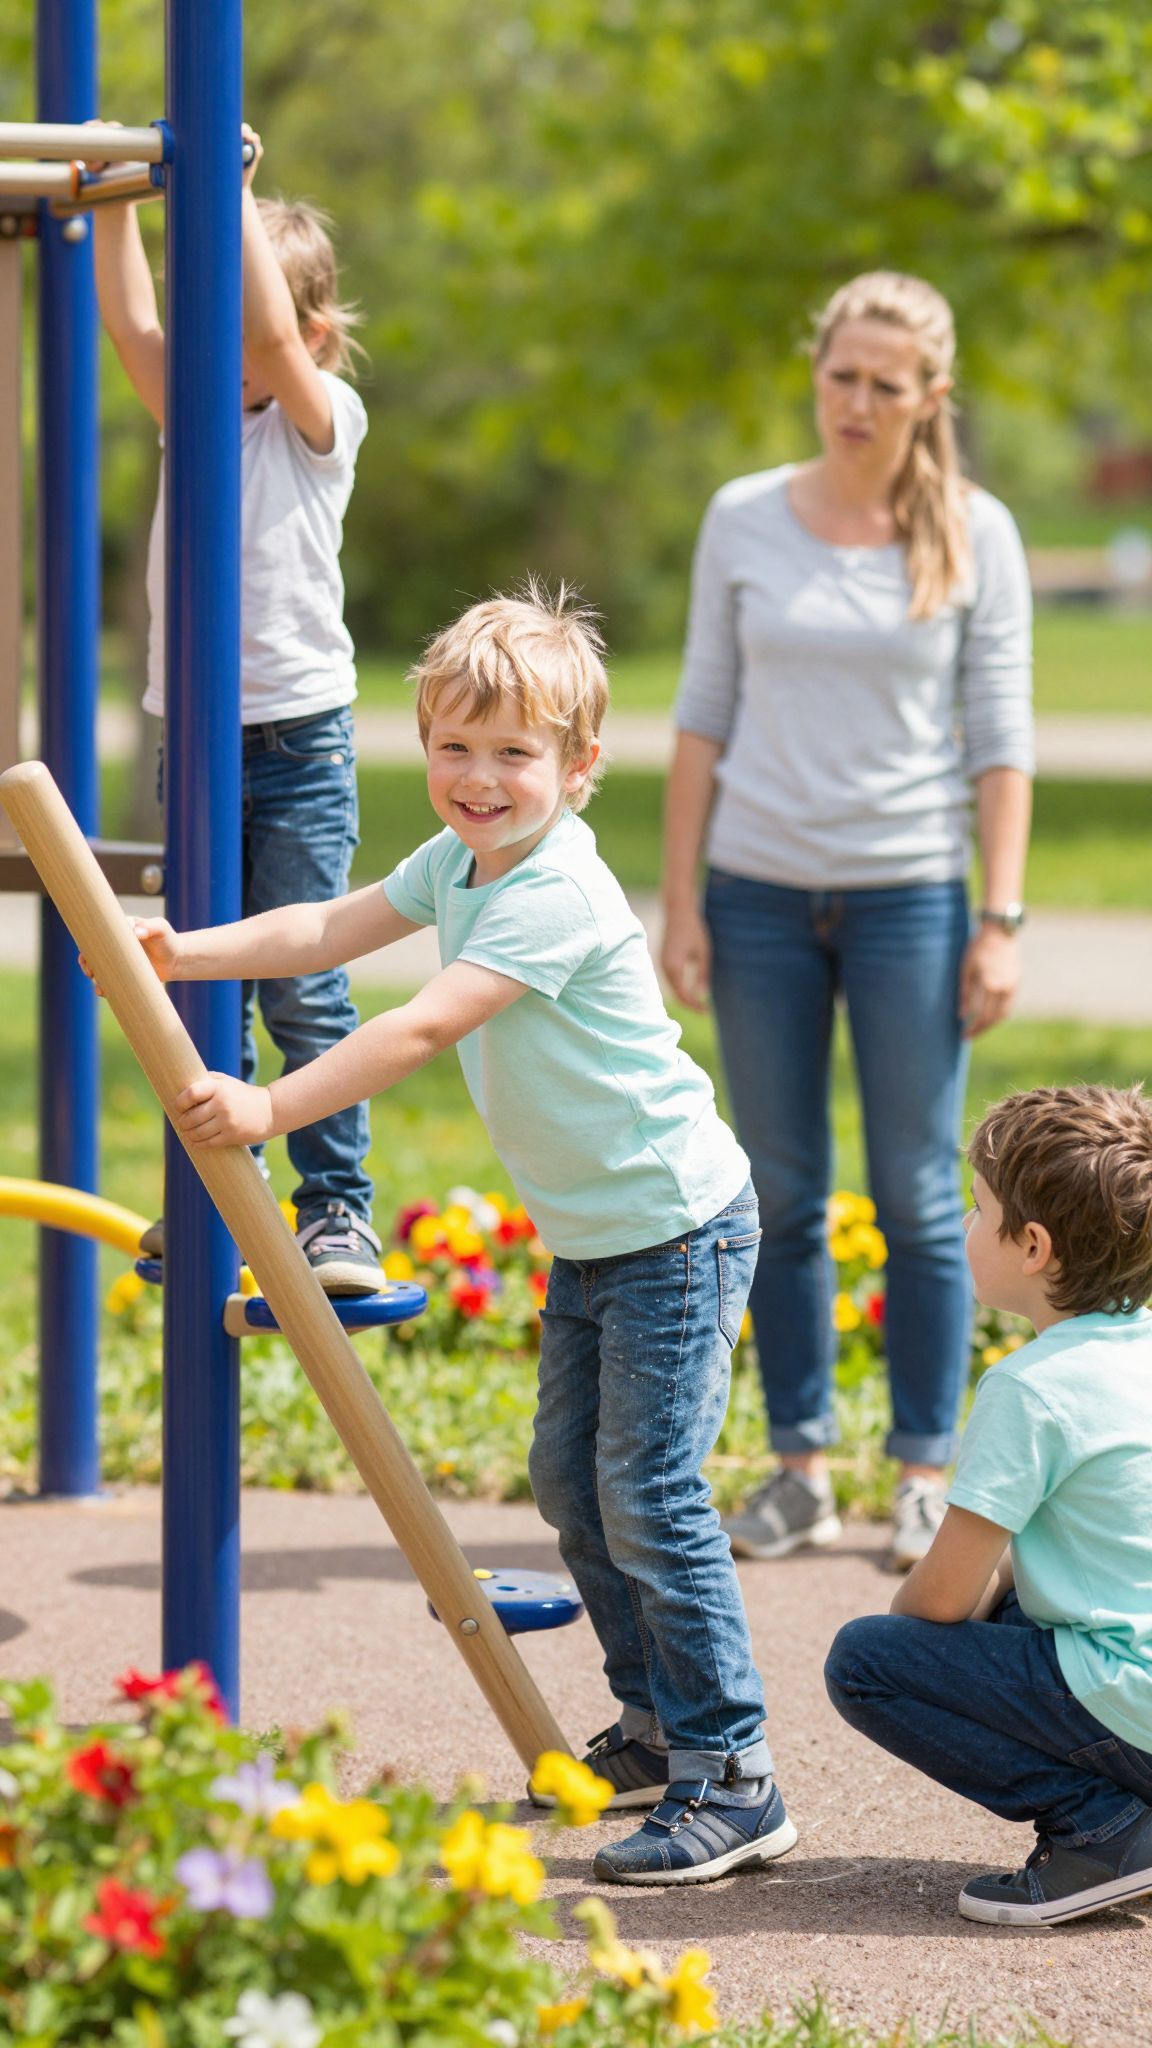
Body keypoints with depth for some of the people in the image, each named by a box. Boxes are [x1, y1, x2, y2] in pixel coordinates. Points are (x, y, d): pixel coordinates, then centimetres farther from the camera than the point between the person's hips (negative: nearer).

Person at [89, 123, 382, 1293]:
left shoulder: (324, 421, -3)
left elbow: (272, 333, -19)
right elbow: (131, 321, 1)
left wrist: (235, 195, -20)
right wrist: (114, 202, -6)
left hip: (297, 741, -5)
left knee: (304, 992, -5)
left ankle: (337, 1209, 1)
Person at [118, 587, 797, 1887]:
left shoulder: (554, 893, -25)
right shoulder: (456, 863, 5)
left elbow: (424, 1027, -31)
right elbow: (332, 930, 8)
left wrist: (270, 1109, -33)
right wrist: (184, 955, -5)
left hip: (677, 1231, -10)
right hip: (588, 1236, 10)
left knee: (648, 1499, -11)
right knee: (571, 1483, 16)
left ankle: (732, 1784, -7)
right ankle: (654, 1725, 29)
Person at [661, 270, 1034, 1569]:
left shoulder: (973, 535, 1)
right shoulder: (745, 521, 5)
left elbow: (999, 737, 2)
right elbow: (704, 717, 9)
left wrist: (1002, 921, -4)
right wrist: (680, 901, 4)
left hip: (908, 893, -2)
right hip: (761, 890, 2)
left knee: (917, 1195, 1)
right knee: (779, 1195, 6)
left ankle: (926, 1474, 10)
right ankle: (800, 1465, 16)